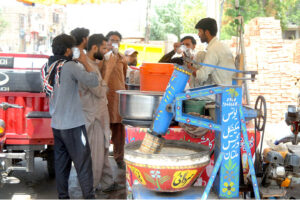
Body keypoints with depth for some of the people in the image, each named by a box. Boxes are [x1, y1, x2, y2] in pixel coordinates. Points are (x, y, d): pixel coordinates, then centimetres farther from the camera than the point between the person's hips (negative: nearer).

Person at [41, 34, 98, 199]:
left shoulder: (46, 67, 6)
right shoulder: (70, 66, -15)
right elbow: (93, 81, -13)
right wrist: (85, 63, 0)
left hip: (56, 124, 7)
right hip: (72, 124, -7)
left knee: (61, 163, 12)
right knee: (83, 163, -1)